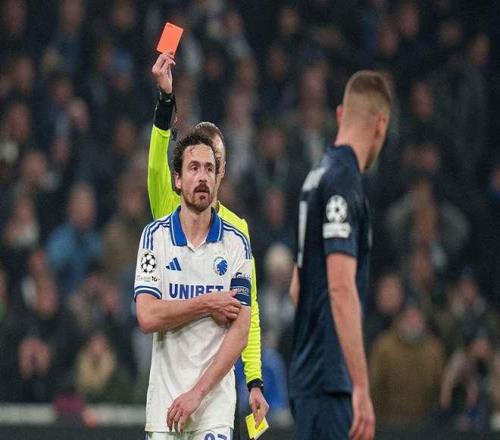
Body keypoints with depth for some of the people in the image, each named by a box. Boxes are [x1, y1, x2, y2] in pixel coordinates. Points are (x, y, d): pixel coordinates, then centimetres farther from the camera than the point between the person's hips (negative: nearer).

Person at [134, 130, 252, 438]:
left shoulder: (236, 243, 1)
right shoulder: (155, 235, 3)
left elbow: (240, 332, -4)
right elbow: (147, 316, -8)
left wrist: (197, 393, -12)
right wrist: (208, 304, -9)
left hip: (215, 401, -1)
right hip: (164, 400, 1)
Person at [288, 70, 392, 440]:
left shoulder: (318, 176, 15)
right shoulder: (343, 181, -13)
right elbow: (341, 287, -22)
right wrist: (361, 387, -24)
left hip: (310, 376, 9)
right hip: (329, 382, -9)